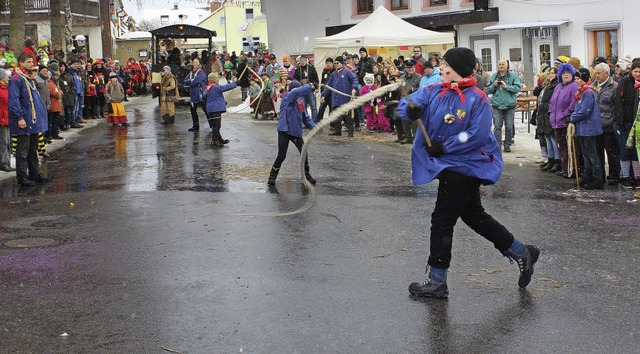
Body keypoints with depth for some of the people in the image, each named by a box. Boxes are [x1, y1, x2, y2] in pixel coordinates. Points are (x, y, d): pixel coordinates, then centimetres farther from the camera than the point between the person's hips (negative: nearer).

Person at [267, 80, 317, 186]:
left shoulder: (300, 103, 12)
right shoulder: (287, 97, -6)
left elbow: (305, 118, 14)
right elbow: (296, 92, -27)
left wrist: (313, 127, -1)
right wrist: (310, 87, -23)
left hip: (297, 132, 6)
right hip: (284, 131, -6)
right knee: (281, 155, -7)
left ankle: (306, 175, 26)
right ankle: (272, 176, 7)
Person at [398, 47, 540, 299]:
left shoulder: (477, 99, -15)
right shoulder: (434, 92, 3)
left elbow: (477, 135, -22)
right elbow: (407, 104, -9)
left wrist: (444, 147, -21)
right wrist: (411, 110, -33)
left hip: (465, 166, -8)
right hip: (447, 165, 8)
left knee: (442, 220, -5)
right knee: (474, 216, 19)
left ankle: (436, 282, 7)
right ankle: (522, 253, 32)